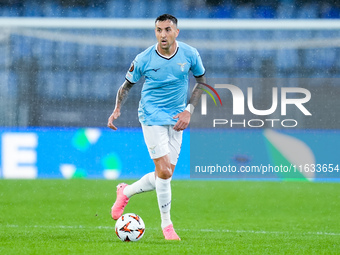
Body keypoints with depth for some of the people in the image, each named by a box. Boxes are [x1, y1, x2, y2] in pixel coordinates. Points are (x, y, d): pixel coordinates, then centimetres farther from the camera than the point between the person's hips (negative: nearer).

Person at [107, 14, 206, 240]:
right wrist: (117, 109, -11)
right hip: (152, 117, -4)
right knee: (164, 172, -13)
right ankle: (166, 225, 2)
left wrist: (189, 111, -1)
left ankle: (125, 192, 30)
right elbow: (127, 85, 5)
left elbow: (201, 81, 10)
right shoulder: (144, 59, -9)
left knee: (164, 175, 4)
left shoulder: (190, 54, -4)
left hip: (176, 120, 4)